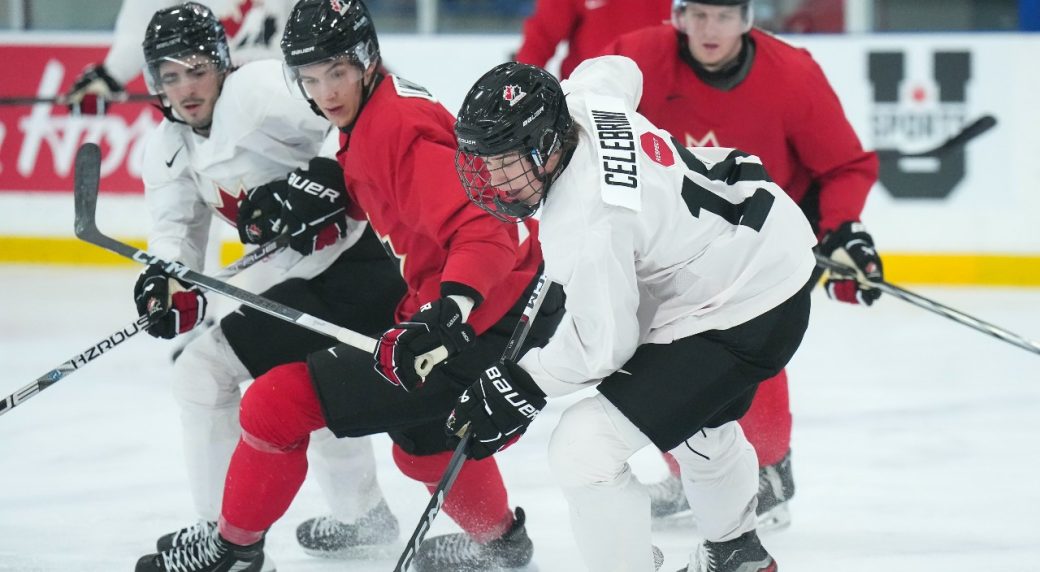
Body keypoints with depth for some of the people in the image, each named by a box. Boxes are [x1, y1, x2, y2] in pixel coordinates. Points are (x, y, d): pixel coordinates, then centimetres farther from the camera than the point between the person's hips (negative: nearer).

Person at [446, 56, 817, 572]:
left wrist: (520, 386, -12)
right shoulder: (583, 100, -10)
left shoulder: (585, 224, -33)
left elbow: (601, 345, -24)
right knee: (700, 425, 37)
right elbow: (618, 70, 15)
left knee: (582, 449, -15)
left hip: (742, 319, -11)